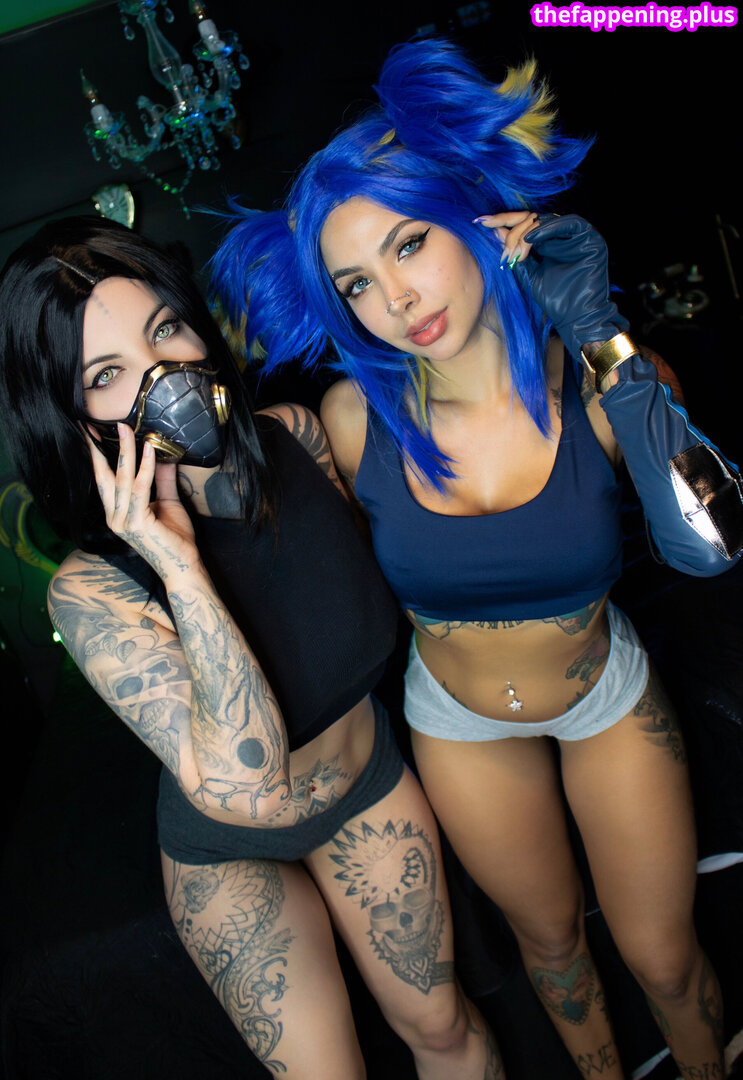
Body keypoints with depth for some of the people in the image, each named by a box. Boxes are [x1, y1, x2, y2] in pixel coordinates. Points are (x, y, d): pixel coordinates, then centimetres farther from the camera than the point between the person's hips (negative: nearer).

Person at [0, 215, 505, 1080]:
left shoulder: (293, 435, -20)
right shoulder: (92, 591, -32)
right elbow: (250, 791, -43)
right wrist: (178, 563, -44)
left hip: (368, 778, 3)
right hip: (228, 849, -3)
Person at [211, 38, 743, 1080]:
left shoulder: (595, 380, -24)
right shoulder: (356, 417, -22)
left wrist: (613, 349, -39)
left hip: (608, 695, -1)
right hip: (459, 719, 1)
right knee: (550, 935, 27)